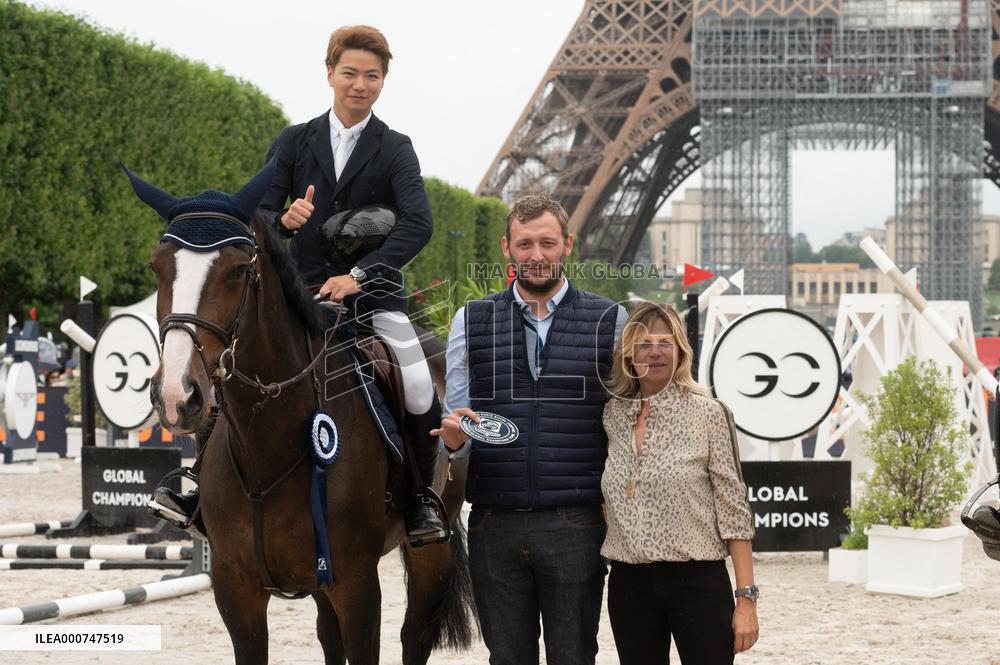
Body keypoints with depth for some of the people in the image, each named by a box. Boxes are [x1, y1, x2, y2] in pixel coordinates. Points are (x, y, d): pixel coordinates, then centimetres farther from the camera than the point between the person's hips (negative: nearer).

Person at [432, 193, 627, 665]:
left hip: (575, 524, -2)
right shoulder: (470, 322, 9)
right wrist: (454, 435, -14)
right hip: (495, 524, 2)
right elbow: (455, 419, 9)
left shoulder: (610, 321, 5)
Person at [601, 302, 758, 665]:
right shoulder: (613, 414, 7)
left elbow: (733, 511, -6)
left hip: (697, 581, -4)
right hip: (629, 585, 4)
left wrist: (746, 598, -10)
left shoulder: (708, 414, -4)